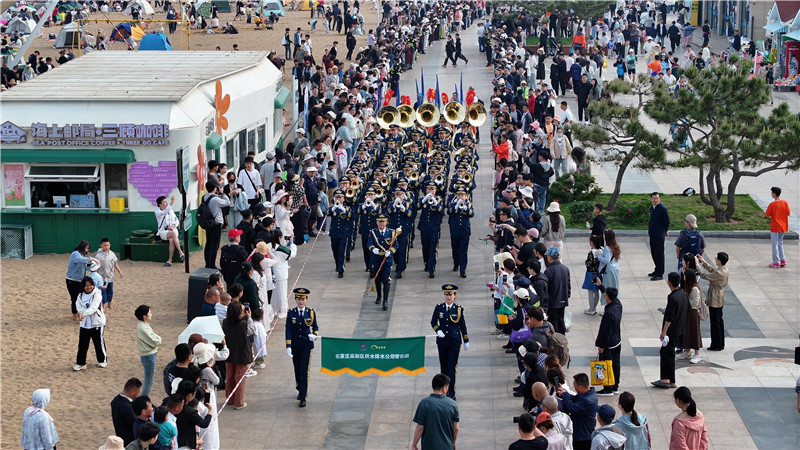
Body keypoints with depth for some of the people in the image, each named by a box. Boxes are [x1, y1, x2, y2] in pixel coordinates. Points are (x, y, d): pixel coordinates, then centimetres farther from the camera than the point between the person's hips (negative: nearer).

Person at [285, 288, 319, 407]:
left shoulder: (311, 312, -2)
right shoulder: (291, 313, -3)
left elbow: (315, 327, 11)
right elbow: (288, 330, -6)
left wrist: (315, 335, -11)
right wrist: (288, 347, -13)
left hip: (307, 345, -2)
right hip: (295, 346, 2)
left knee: (304, 371, -7)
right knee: (297, 370, 14)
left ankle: (303, 398, -7)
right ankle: (301, 390, 37)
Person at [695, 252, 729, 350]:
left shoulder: (719, 273, -28)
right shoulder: (724, 269, 0)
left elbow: (704, 276, -23)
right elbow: (711, 269, 16)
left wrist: (697, 265, -14)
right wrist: (703, 262, 12)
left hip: (715, 299, -10)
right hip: (720, 298, 10)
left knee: (715, 321, 1)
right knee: (719, 320, 18)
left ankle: (716, 345, 9)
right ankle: (721, 344, 27)